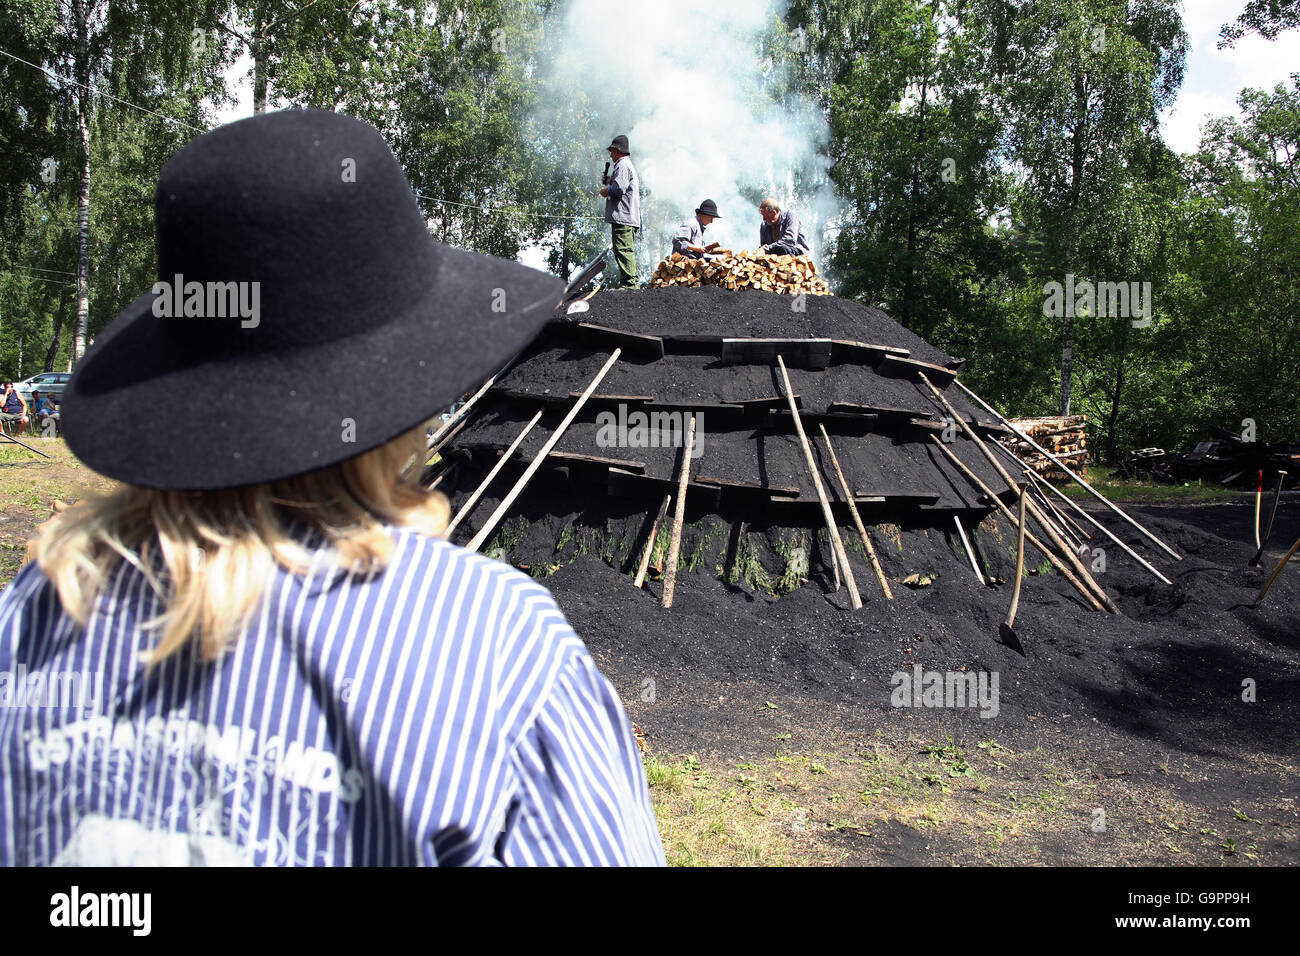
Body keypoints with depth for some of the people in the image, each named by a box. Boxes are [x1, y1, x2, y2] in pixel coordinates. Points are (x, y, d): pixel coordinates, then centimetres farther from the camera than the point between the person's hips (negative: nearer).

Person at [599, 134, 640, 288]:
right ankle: (630, 282, 13)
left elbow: (619, 188, -21)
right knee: (628, 251, 11)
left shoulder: (622, 165, -8)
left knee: (623, 250, -13)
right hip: (629, 218, 11)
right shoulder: (629, 165, 26)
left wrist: (606, 190, -4)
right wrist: (609, 182, 21)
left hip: (622, 217, -11)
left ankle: (629, 283, -17)